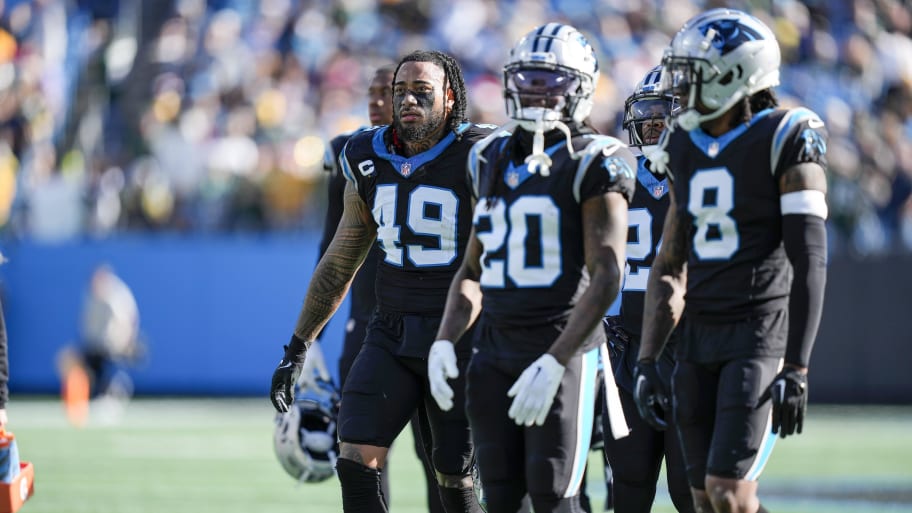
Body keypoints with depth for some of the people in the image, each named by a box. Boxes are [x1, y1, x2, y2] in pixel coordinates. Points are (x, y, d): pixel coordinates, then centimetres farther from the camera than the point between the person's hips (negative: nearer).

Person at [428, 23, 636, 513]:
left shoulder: (591, 165, -7)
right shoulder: (493, 161, 14)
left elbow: (606, 278, -13)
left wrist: (553, 363, -20)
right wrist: (444, 342, 6)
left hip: (562, 353, -6)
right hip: (495, 354, 6)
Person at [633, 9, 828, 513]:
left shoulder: (784, 141, -10)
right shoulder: (687, 149, 11)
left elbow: (809, 262, -12)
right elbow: (669, 266, 16)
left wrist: (796, 369, -17)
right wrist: (647, 360, 10)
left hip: (762, 334, -7)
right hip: (700, 337, 7)